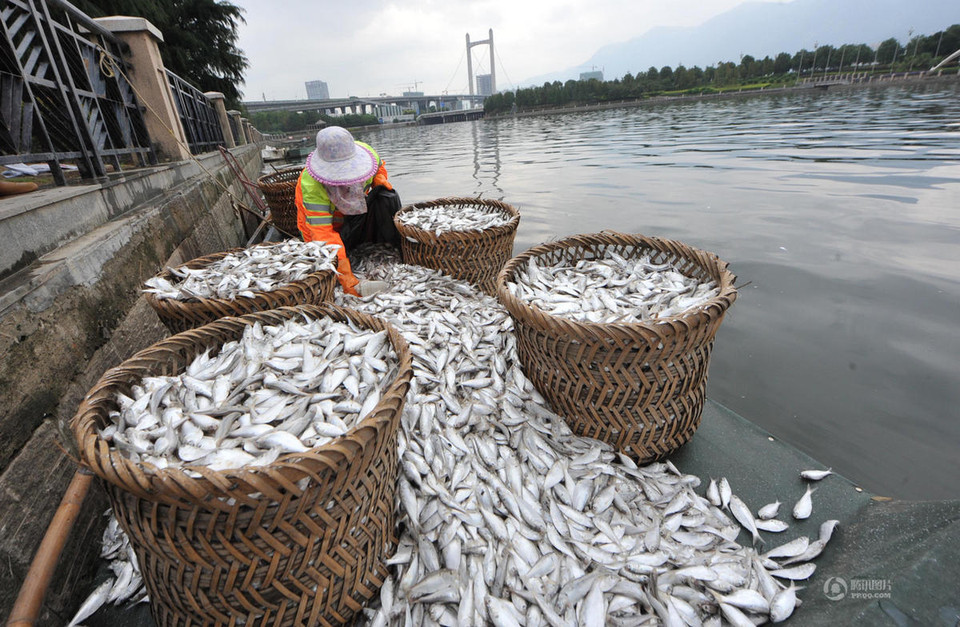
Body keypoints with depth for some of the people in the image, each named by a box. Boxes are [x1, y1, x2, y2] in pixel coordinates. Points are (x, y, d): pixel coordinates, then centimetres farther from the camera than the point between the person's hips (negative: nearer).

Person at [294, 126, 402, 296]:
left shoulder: (364, 151, -21)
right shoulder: (311, 186, -34)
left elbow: (379, 167, 7)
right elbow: (322, 233, -41)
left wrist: (380, 180, -19)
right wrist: (347, 278, -52)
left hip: (357, 219, 4)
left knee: (386, 199, -25)